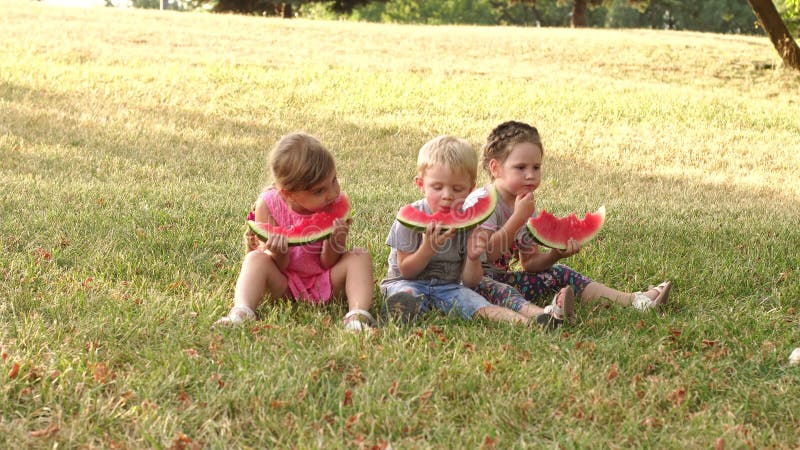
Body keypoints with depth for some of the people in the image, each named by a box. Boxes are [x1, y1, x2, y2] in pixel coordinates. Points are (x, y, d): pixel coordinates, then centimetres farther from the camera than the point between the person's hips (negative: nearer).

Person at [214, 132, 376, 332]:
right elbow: (278, 268, -14)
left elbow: (329, 264, -12)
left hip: (325, 285, 1)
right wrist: (278, 253, -38)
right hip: (284, 284, 0)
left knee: (360, 256, -21)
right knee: (256, 259, -25)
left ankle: (357, 317, -40)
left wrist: (336, 243, -34)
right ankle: (241, 313, -47)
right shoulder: (268, 205, -18)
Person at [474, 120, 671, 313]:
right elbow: (486, 254, -27)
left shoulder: (526, 206, 10)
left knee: (559, 273, -1)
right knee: (485, 286, -40)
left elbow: (529, 262, 11)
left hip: (504, 277, 8)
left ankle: (634, 300, -4)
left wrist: (557, 253, -9)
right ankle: (540, 314, -64)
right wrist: (518, 217, -25)